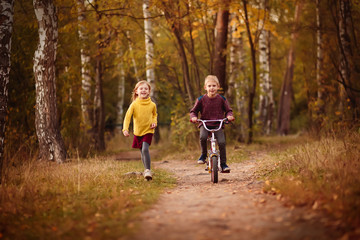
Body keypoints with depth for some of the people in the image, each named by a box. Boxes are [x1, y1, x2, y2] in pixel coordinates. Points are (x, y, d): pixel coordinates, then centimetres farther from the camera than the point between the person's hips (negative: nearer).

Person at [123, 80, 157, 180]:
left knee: (145, 149, -21)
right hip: (138, 131, 2)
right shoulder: (134, 104, -9)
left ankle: (148, 171, -16)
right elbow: (127, 117, -17)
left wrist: (154, 122, -3)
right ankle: (146, 170, 32)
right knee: (142, 152, 13)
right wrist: (125, 129, -31)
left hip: (148, 131, -2)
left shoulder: (152, 105, -4)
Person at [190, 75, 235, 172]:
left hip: (218, 125, 0)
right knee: (203, 137, -32)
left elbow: (228, 110, 10)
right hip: (205, 124, 0)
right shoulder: (201, 99, 1)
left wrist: (229, 116, -12)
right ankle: (203, 154, -4)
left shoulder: (222, 99, 2)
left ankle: (223, 164, -4)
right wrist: (193, 117, -12)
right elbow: (193, 111, 9)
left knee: (222, 142, -20)